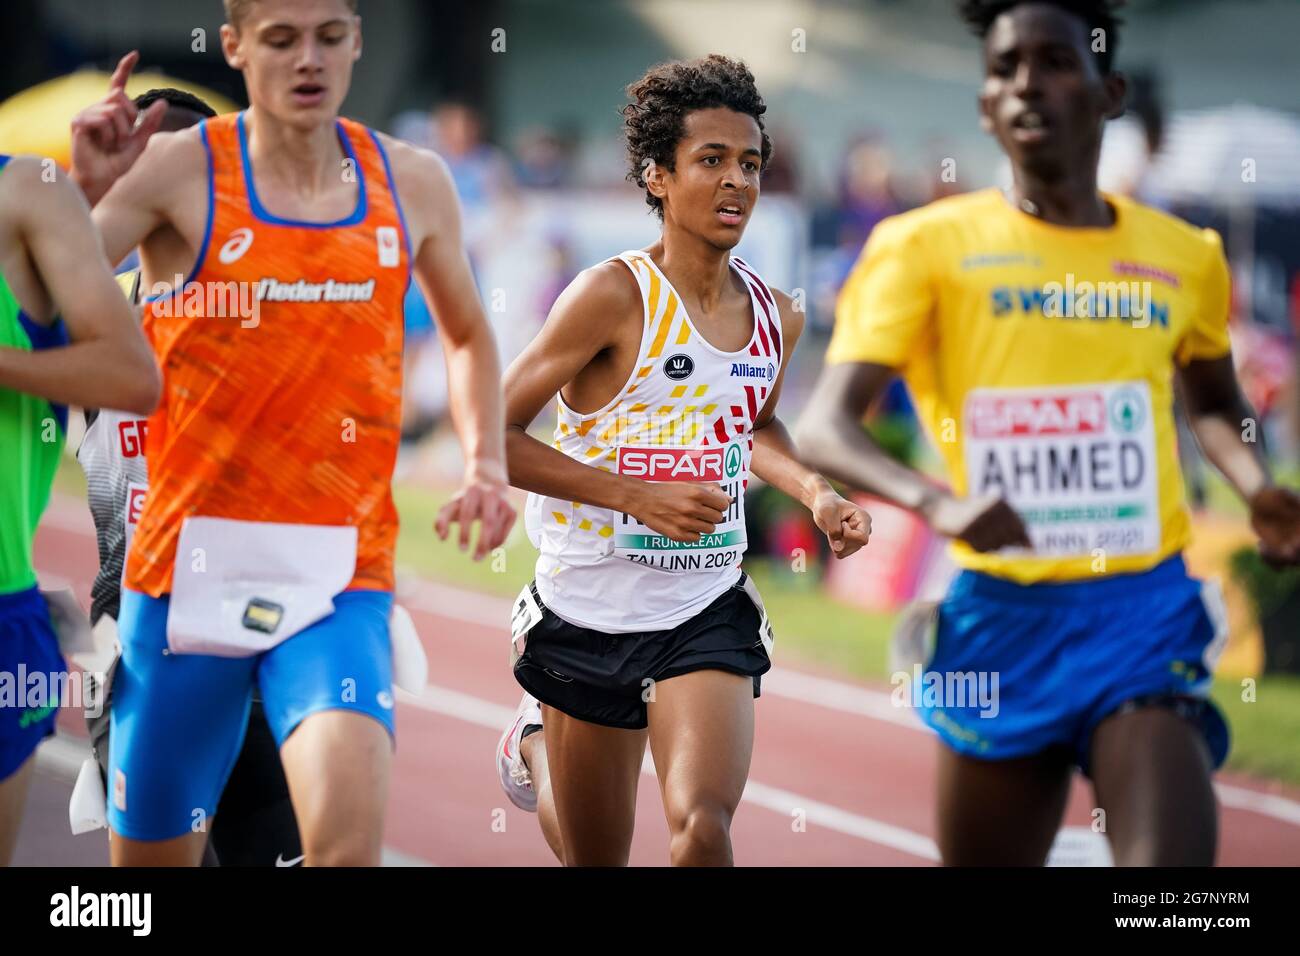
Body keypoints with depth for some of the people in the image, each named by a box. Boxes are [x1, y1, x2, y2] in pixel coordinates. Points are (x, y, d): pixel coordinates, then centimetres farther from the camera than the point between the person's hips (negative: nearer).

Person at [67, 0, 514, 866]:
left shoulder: (413, 184, 6)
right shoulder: (180, 171, -4)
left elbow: (469, 336, 24)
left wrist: (487, 464, 10)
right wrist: (88, 194, -29)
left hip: (341, 575, 1)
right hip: (188, 566, -1)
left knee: (351, 835, -25)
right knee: (151, 853, 10)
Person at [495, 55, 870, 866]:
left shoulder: (777, 316, 2)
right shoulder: (613, 296, -16)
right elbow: (494, 435, -16)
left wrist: (817, 495, 5)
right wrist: (639, 495, -23)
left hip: (708, 613, 3)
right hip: (590, 612, -3)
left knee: (703, 823, -21)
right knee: (596, 861, 14)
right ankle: (536, 743, 49)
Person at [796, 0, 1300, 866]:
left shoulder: (1184, 257, 8)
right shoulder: (925, 246, -3)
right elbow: (825, 429, -12)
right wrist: (937, 503, -31)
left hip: (1144, 615, 1)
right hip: (1001, 621, -1)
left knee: (1171, 855, -20)